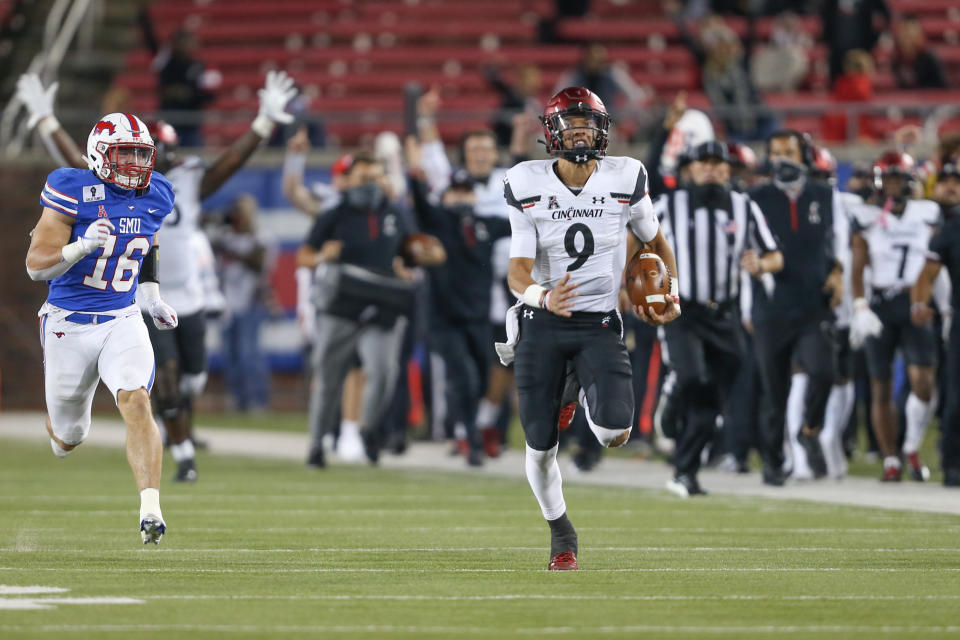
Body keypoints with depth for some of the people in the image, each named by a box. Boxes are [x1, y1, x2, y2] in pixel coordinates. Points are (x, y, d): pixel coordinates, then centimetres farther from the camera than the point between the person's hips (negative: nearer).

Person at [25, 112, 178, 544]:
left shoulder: (153, 197, 2)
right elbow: (36, 265, -18)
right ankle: (59, 429, 51)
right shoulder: (74, 192, -15)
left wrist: (152, 299, 16)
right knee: (68, 436, 11)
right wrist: (83, 246, -33)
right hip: (69, 323, -2)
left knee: (136, 402, -24)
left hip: (122, 321, 2)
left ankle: (151, 510, -28)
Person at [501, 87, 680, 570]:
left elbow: (656, 241, 15)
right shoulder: (528, 186, -8)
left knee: (615, 434, -20)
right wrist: (542, 297, -33)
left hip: (599, 325, 0)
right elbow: (518, 271, -11)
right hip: (542, 325, 0)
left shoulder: (624, 180, -4)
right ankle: (561, 533, 30)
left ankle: (591, 402, 19)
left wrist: (671, 294, 2)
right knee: (540, 448, 2)